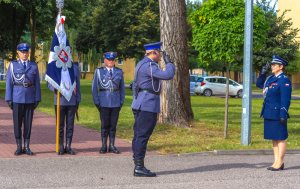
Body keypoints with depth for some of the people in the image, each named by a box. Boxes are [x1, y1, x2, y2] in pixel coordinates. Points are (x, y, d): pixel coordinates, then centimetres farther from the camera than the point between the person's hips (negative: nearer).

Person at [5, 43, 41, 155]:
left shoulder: (34, 66, 5)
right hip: (17, 99, -1)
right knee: (17, 123, 2)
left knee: (28, 123, 4)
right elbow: (9, 83, 0)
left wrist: (37, 99, 0)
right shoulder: (13, 65, 2)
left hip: (30, 99, 1)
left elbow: (37, 84, 5)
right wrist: (8, 99, -6)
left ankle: (27, 147, 10)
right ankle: (19, 147, 9)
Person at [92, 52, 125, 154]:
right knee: (104, 125, 2)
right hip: (104, 103, -2)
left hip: (116, 103, 2)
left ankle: (112, 146, 12)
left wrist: (122, 101, 4)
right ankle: (104, 146, 9)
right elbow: (94, 88, 3)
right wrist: (96, 102, -3)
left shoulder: (119, 72, 8)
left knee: (113, 125, 6)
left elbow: (122, 88, 11)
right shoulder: (99, 71, 3)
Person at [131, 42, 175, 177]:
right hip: (148, 106, -11)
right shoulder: (149, 66, -17)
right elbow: (168, 75, -26)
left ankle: (138, 166, 16)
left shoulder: (142, 64, 16)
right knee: (142, 136, -9)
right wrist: (169, 62, -8)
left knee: (139, 136, 11)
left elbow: (135, 85, 23)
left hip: (140, 105, 11)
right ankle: (139, 168, -7)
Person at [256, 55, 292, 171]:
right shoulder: (271, 78, 13)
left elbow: (286, 99, -17)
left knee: (280, 138, -1)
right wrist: (262, 74, 13)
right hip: (269, 114, 9)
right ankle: (276, 162, 20)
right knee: (274, 138, 13)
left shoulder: (284, 80, -12)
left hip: (278, 114, -9)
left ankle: (280, 163, 4)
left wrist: (283, 115, -21)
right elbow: (259, 84, 29)